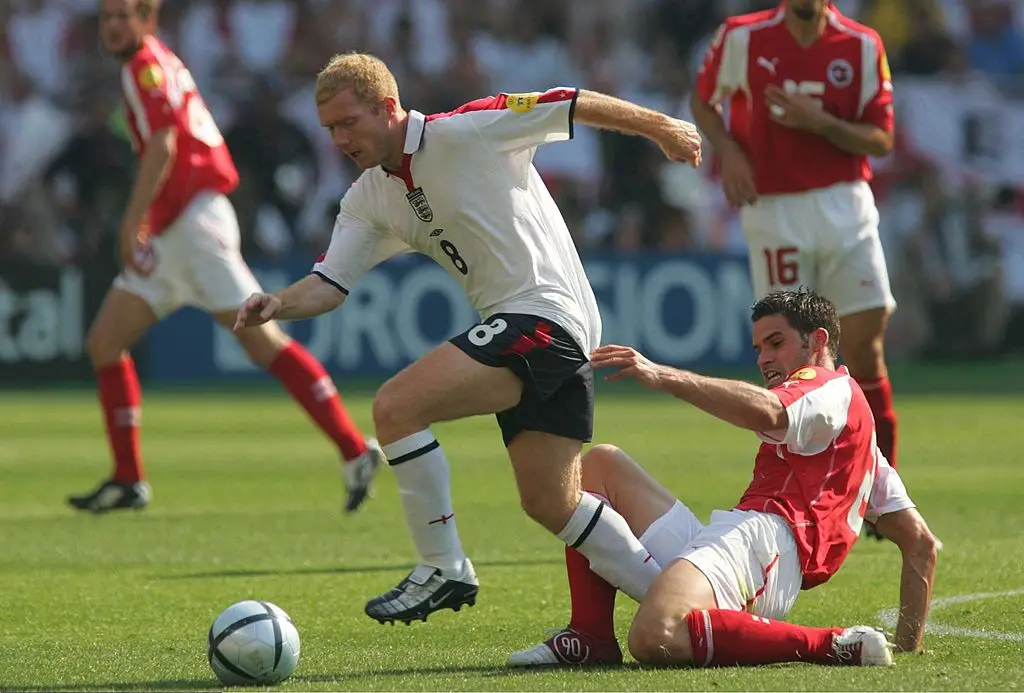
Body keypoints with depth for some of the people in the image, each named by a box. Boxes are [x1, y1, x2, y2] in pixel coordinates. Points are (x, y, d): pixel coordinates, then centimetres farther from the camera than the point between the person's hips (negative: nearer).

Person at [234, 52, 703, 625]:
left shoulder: (465, 133, -11)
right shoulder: (369, 199, 13)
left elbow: (575, 105, -4)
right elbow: (330, 284, 8)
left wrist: (659, 126, 4)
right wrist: (279, 304, -13)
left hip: (545, 310, -9)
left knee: (396, 406, -18)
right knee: (550, 503, 11)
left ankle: (443, 569, -9)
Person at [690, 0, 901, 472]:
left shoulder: (863, 46, 1)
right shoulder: (741, 38, 0)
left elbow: (882, 141, 1)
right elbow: (703, 101, 14)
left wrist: (820, 122, -15)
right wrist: (728, 151, -5)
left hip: (846, 206, 1)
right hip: (773, 210, -1)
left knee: (866, 348, -3)